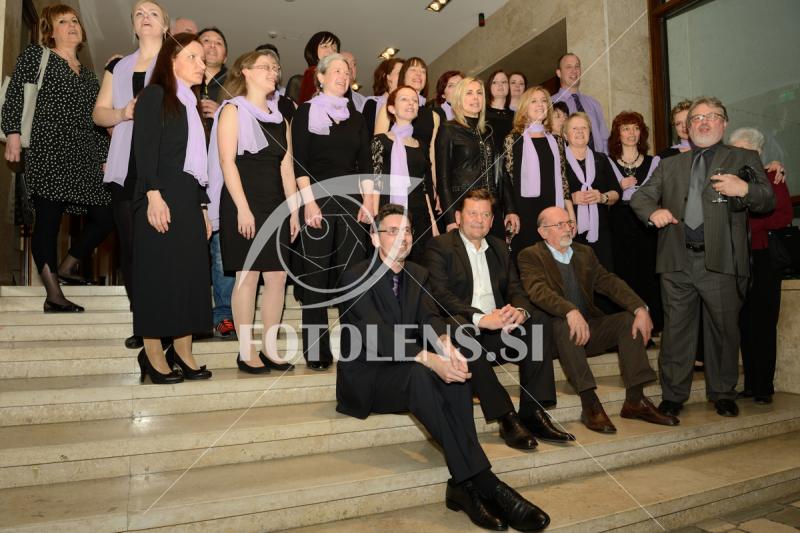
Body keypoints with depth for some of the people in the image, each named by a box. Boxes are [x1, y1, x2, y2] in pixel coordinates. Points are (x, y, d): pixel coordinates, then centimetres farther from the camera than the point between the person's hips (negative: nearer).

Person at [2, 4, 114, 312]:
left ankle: (66, 268, 17)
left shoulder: (88, 75, 24)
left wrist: (105, 157, 15)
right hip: (48, 151, -6)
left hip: (85, 158, 6)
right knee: (48, 219, -8)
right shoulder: (35, 56, 10)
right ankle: (53, 295, -7)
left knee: (105, 217, -2)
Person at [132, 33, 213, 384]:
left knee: (190, 272, 3)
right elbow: (145, 148, -10)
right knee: (158, 272, -5)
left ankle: (183, 353, 8)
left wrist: (203, 206, 14)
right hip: (162, 198, -7)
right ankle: (153, 355, 3)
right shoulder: (155, 95, 2)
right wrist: (154, 196, -20)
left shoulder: (191, 104, 21)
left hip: (190, 198, 7)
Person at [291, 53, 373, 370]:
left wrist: (368, 199, 0)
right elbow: (299, 161, -3)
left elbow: (365, 162, 12)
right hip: (317, 200, -3)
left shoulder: (355, 117, 16)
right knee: (316, 275, -2)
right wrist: (309, 201, -13)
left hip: (352, 200, 4)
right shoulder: (306, 112, 5)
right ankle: (317, 351, 4)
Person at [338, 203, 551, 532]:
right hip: (366, 379, -5)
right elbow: (378, 335, -23)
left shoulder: (418, 274, 11)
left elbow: (430, 317, -5)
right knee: (418, 373, -37)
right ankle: (480, 480, -36)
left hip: (406, 372, 5)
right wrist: (430, 359, -37)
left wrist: (446, 346, -30)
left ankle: (463, 485, -29)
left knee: (455, 372, -27)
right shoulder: (357, 278, -9)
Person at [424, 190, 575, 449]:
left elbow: (515, 290, 11)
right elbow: (440, 295, -13)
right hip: (463, 327, -5)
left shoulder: (499, 247, 20)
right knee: (458, 328, -37)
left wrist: (520, 311, -15)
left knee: (538, 320, -19)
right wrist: (481, 319, -27)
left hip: (499, 327, 6)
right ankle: (506, 418, -31)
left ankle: (532, 413, -18)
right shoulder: (439, 246, 1)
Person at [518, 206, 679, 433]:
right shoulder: (530, 256, -2)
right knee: (563, 325, -35)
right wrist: (570, 312, -38)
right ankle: (590, 404, -33)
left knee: (630, 319, -14)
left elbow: (609, 282, 3)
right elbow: (538, 291, -21)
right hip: (556, 333, -5)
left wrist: (640, 308, -14)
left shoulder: (585, 252, 16)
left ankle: (635, 400, -14)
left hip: (590, 327, 6)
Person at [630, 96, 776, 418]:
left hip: (721, 260, -1)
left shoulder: (743, 159, 11)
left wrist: (745, 190, -18)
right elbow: (639, 198, 16)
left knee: (724, 329, 6)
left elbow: (769, 201, 4)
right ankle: (673, 395, 14)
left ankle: (723, 394, 22)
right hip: (677, 260, 2)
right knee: (676, 329, 4)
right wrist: (654, 211, -7)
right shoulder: (670, 165, 19)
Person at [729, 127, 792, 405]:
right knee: (744, 324, 6)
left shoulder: (772, 178, 2)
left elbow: (785, 216, -7)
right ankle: (750, 384, 14)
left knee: (764, 325, -1)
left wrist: (750, 224, -15)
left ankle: (764, 387, 7)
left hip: (763, 259, -3)